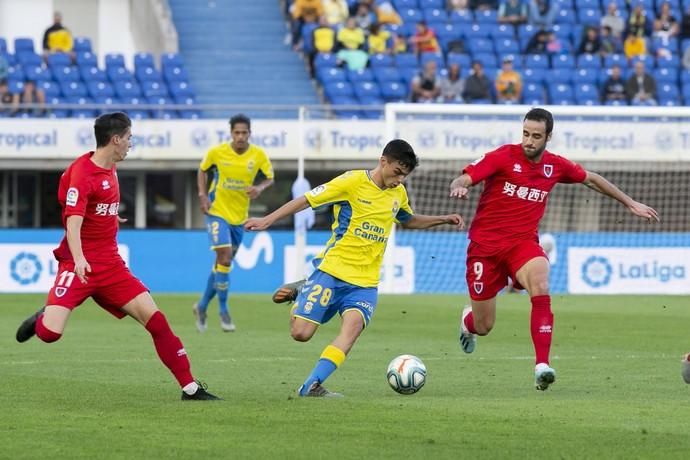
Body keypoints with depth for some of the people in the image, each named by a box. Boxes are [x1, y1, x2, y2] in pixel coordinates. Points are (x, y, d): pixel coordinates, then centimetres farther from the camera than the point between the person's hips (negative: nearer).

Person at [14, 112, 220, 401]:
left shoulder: (110, 168, 9)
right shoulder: (81, 173, -16)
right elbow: (73, 221, -27)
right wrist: (79, 259, -40)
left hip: (110, 263, 7)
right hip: (80, 265, -7)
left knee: (155, 319, -4)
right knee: (50, 333, -20)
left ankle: (190, 387, -1)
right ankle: (41, 320, 19)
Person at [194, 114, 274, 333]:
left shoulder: (258, 155, -7)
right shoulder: (217, 152, -11)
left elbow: (270, 177, 5)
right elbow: (202, 171, 7)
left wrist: (260, 187, -17)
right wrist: (203, 196, -6)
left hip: (239, 216, 4)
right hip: (217, 211, -4)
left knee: (224, 262, 12)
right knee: (225, 257, -18)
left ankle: (202, 306, 30)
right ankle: (223, 310, -6)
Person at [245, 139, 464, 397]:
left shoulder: (398, 193, 12)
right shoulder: (353, 182, -8)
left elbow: (409, 221, 34)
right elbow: (307, 200, -6)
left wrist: (443, 219, 22)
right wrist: (268, 220, -12)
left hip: (365, 281, 4)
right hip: (332, 270, -4)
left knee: (353, 325, -24)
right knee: (301, 333, -10)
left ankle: (312, 386, -25)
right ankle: (298, 294, 25)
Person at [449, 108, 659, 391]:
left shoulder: (555, 166, 3)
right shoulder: (503, 157, -10)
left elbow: (591, 179, 21)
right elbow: (463, 179, -18)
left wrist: (630, 203, 25)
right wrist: (459, 187, -43)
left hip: (523, 241, 2)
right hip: (485, 243, -2)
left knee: (540, 287, -32)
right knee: (483, 327, 3)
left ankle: (542, 366, -34)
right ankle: (468, 320, 45)